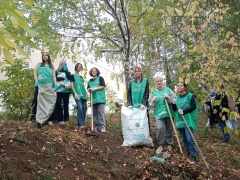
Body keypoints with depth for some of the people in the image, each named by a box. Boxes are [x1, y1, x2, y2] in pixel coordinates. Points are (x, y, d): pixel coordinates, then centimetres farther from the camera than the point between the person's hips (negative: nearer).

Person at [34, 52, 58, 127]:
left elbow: (54, 76, 12)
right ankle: (40, 119, -9)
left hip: (50, 86, 2)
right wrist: (36, 82, -6)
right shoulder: (39, 65, 17)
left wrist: (55, 84, -3)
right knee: (42, 102, -8)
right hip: (41, 86, -2)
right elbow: (35, 73, 9)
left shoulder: (51, 66, 20)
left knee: (50, 102, -5)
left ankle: (41, 119, 1)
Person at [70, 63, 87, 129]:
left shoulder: (81, 77, 24)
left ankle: (82, 123, 9)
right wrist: (75, 93, -13)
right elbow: (72, 85, -2)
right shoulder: (73, 75, 6)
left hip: (83, 94, 7)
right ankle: (80, 124, -16)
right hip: (77, 94, -7)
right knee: (80, 108, -17)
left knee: (84, 108, 1)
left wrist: (86, 93, 14)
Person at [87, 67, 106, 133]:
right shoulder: (90, 81, 20)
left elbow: (103, 86, -4)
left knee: (100, 112, -13)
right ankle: (97, 126, 11)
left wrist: (95, 88, -13)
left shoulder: (100, 78, 5)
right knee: (94, 113, 5)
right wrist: (89, 90, -6)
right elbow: (88, 88, 18)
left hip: (100, 98, -5)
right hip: (93, 98, 5)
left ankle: (102, 127, -15)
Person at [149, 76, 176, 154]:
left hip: (169, 113, 1)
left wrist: (168, 98, -16)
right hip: (159, 113, -1)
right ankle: (160, 145, 1)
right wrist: (153, 101, -16)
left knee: (170, 129, 10)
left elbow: (175, 100, 1)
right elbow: (151, 105, 5)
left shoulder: (168, 90, 6)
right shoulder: (153, 92, 6)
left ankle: (169, 144, 28)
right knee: (159, 128, -15)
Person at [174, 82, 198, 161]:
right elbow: (174, 109, 16)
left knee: (189, 138, -9)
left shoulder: (190, 95, -4)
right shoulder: (177, 98, 13)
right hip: (180, 120, 6)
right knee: (184, 138, 11)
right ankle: (189, 152, 24)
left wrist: (184, 111, -19)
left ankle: (193, 155, 1)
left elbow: (194, 106, -11)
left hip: (189, 120, -6)